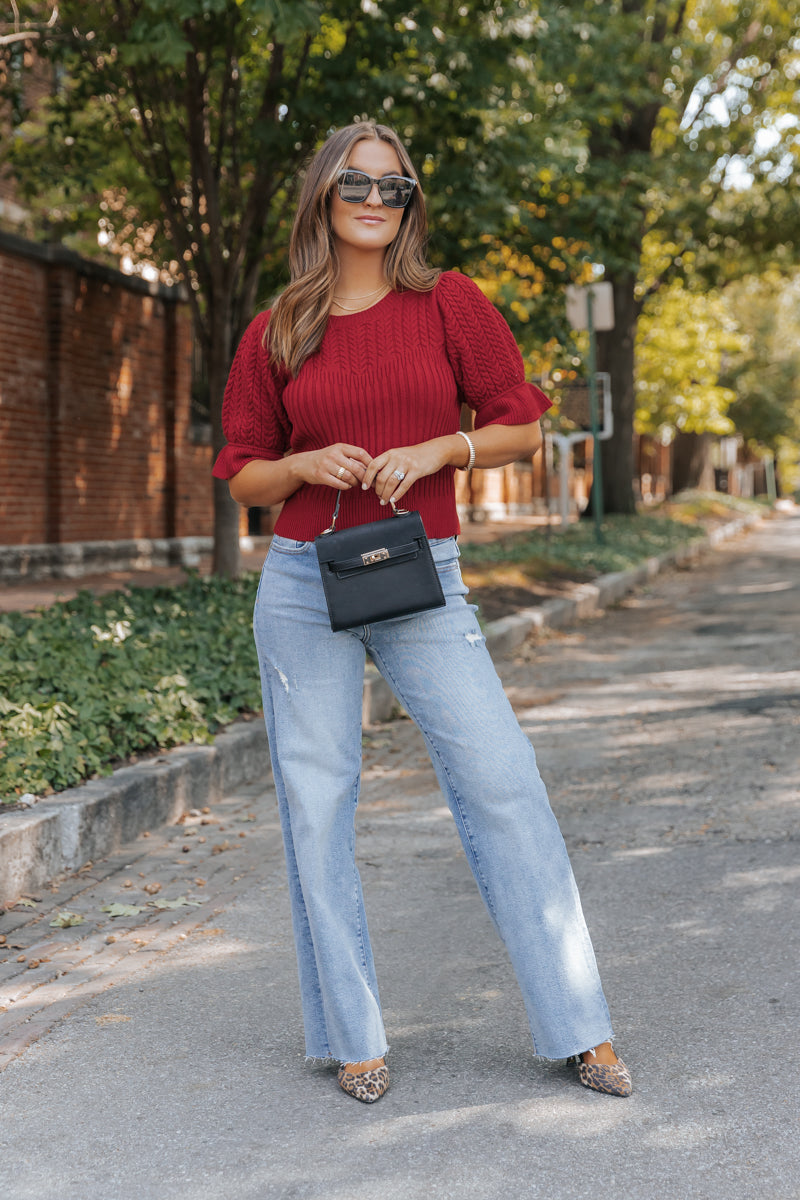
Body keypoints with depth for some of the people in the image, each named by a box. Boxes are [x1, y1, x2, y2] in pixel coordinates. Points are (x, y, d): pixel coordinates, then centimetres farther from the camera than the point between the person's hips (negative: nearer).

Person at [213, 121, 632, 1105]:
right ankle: (352, 1038, 17)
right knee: (316, 805, 3)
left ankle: (578, 1027, 5)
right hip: (302, 586, 1)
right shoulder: (274, 334, 6)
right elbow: (243, 476, 11)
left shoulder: (450, 303, 4)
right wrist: (307, 465, -9)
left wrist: (435, 449, -10)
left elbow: (520, 424, 7)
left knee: (503, 784, -7)